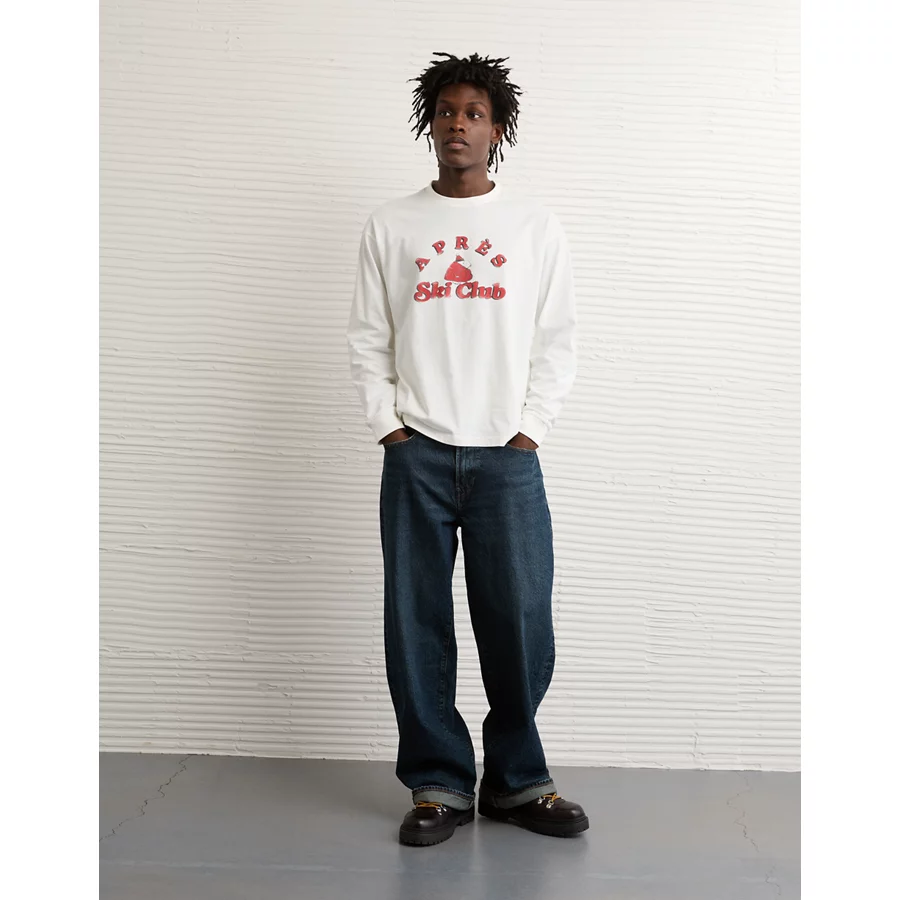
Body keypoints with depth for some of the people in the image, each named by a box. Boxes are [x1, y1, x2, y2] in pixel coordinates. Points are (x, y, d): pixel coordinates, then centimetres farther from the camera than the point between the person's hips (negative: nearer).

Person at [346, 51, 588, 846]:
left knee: (522, 624, -1)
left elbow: (557, 342, 7)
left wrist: (530, 430, -3)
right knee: (417, 625, 2)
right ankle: (440, 783, 16)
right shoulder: (390, 226, 10)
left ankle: (516, 781, 18)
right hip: (416, 454, 1)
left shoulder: (537, 227, 9)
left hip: (507, 457, 0)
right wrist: (388, 425, -1)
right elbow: (367, 339, 9)